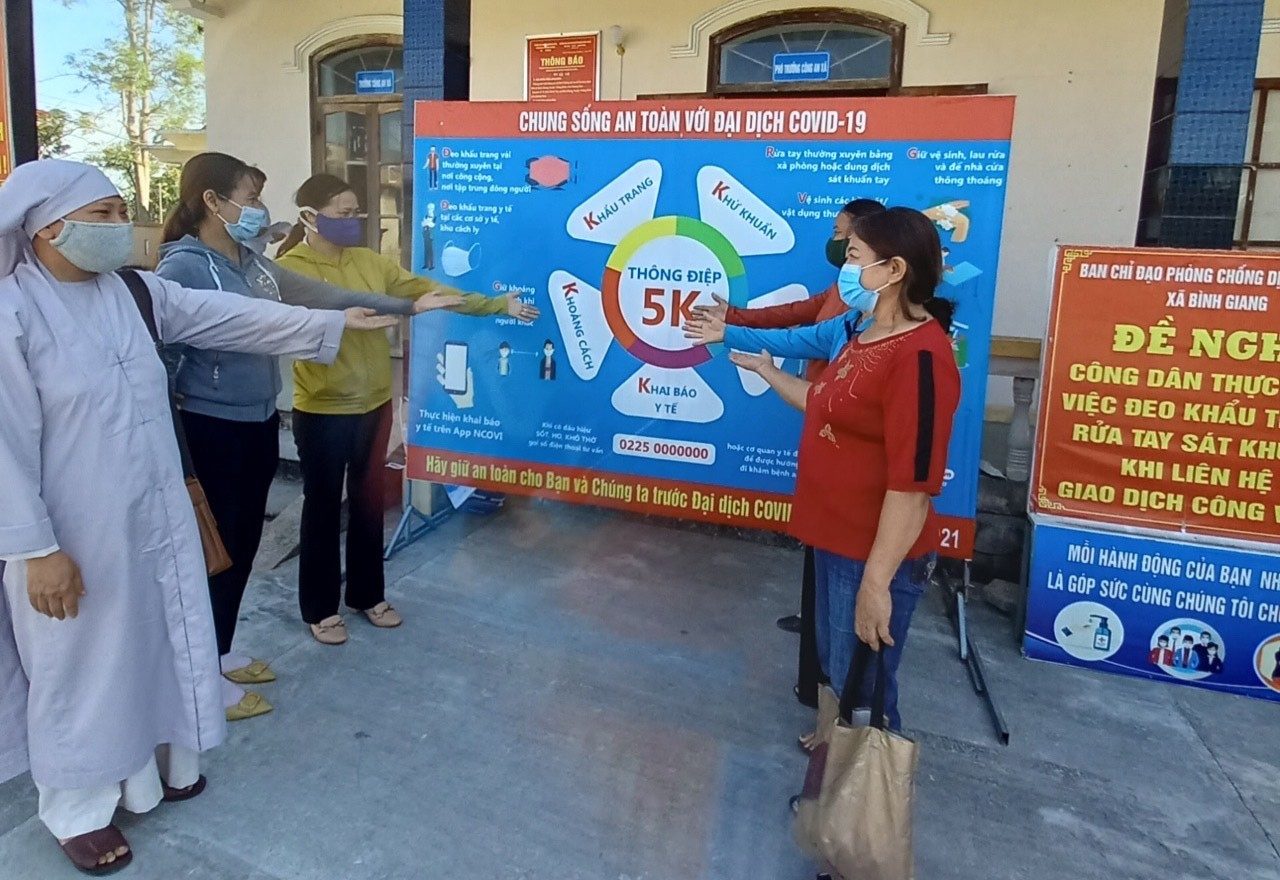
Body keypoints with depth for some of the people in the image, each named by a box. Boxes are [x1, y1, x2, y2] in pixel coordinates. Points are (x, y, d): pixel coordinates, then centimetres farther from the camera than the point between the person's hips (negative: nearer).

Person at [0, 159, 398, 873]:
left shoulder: (135, 293, 2)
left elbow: (235, 318, 7)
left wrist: (330, 325, 7)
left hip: (154, 517, 7)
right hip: (74, 532, -6)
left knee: (155, 639, 19)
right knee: (81, 660, 10)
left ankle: (148, 767, 41)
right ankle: (80, 808, 31)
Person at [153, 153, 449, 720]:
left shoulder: (251, 263, 8)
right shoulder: (181, 268, -17)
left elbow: (324, 297, 12)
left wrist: (406, 307, 14)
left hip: (259, 422, 8)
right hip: (214, 429, -8)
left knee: (245, 542, 17)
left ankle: (221, 653, 35)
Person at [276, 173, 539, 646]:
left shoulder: (369, 262, 5)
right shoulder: (289, 269, -10)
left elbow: (427, 287, 2)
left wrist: (497, 305, -4)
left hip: (374, 403, 5)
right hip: (322, 410, -5)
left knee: (368, 500, 16)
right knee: (322, 505, 8)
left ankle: (367, 593, 33)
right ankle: (320, 607, 24)